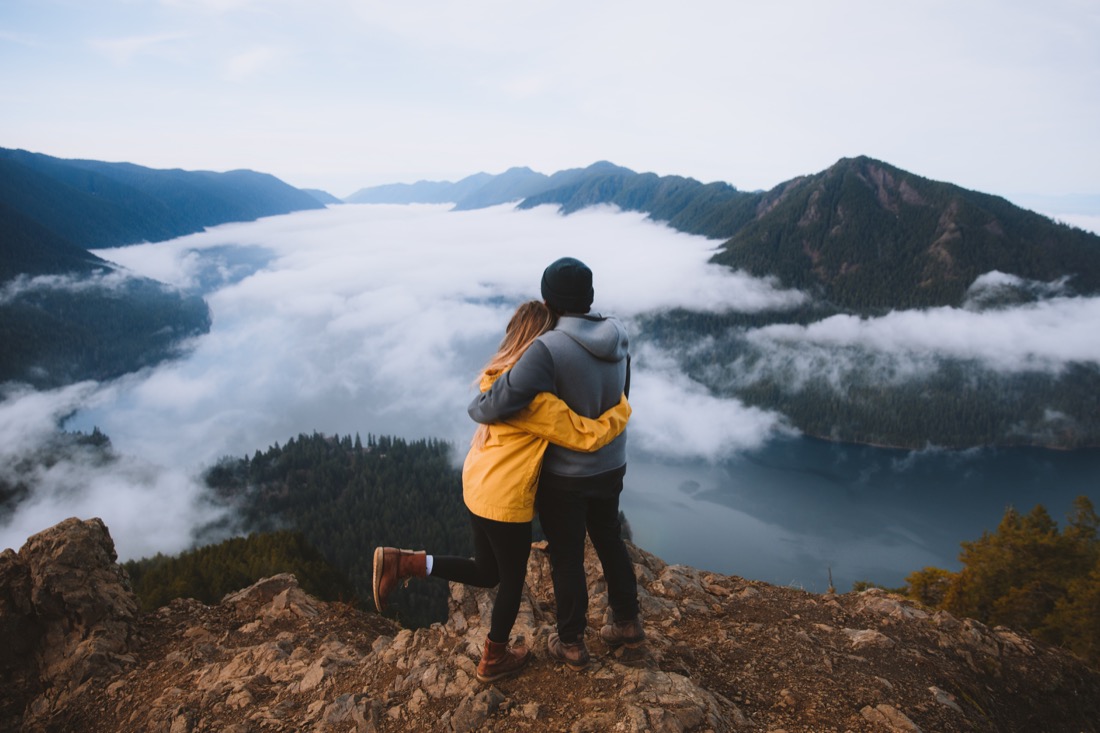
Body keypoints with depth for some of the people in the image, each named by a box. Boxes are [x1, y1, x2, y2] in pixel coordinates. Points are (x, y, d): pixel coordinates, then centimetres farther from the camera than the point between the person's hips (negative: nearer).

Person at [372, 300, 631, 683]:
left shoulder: (500, 376, 5)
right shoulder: (533, 395, -24)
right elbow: (586, 435, -20)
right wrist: (621, 408, -5)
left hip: (478, 488, 9)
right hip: (505, 500, -8)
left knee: (486, 573, 23)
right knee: (512, 581, 16)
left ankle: (402, 562, 13)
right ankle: (494, 658, 35)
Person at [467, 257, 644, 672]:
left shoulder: (549, 349, -29)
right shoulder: (618, 338, -7)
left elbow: (499, 405, -30)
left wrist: (477, 408, -8)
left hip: (563, 476, -6)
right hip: (610, 467, 6)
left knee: (566, 556, 13)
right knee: (609, 542, 26)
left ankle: (572, 644, 32)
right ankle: (627, 623, 42)